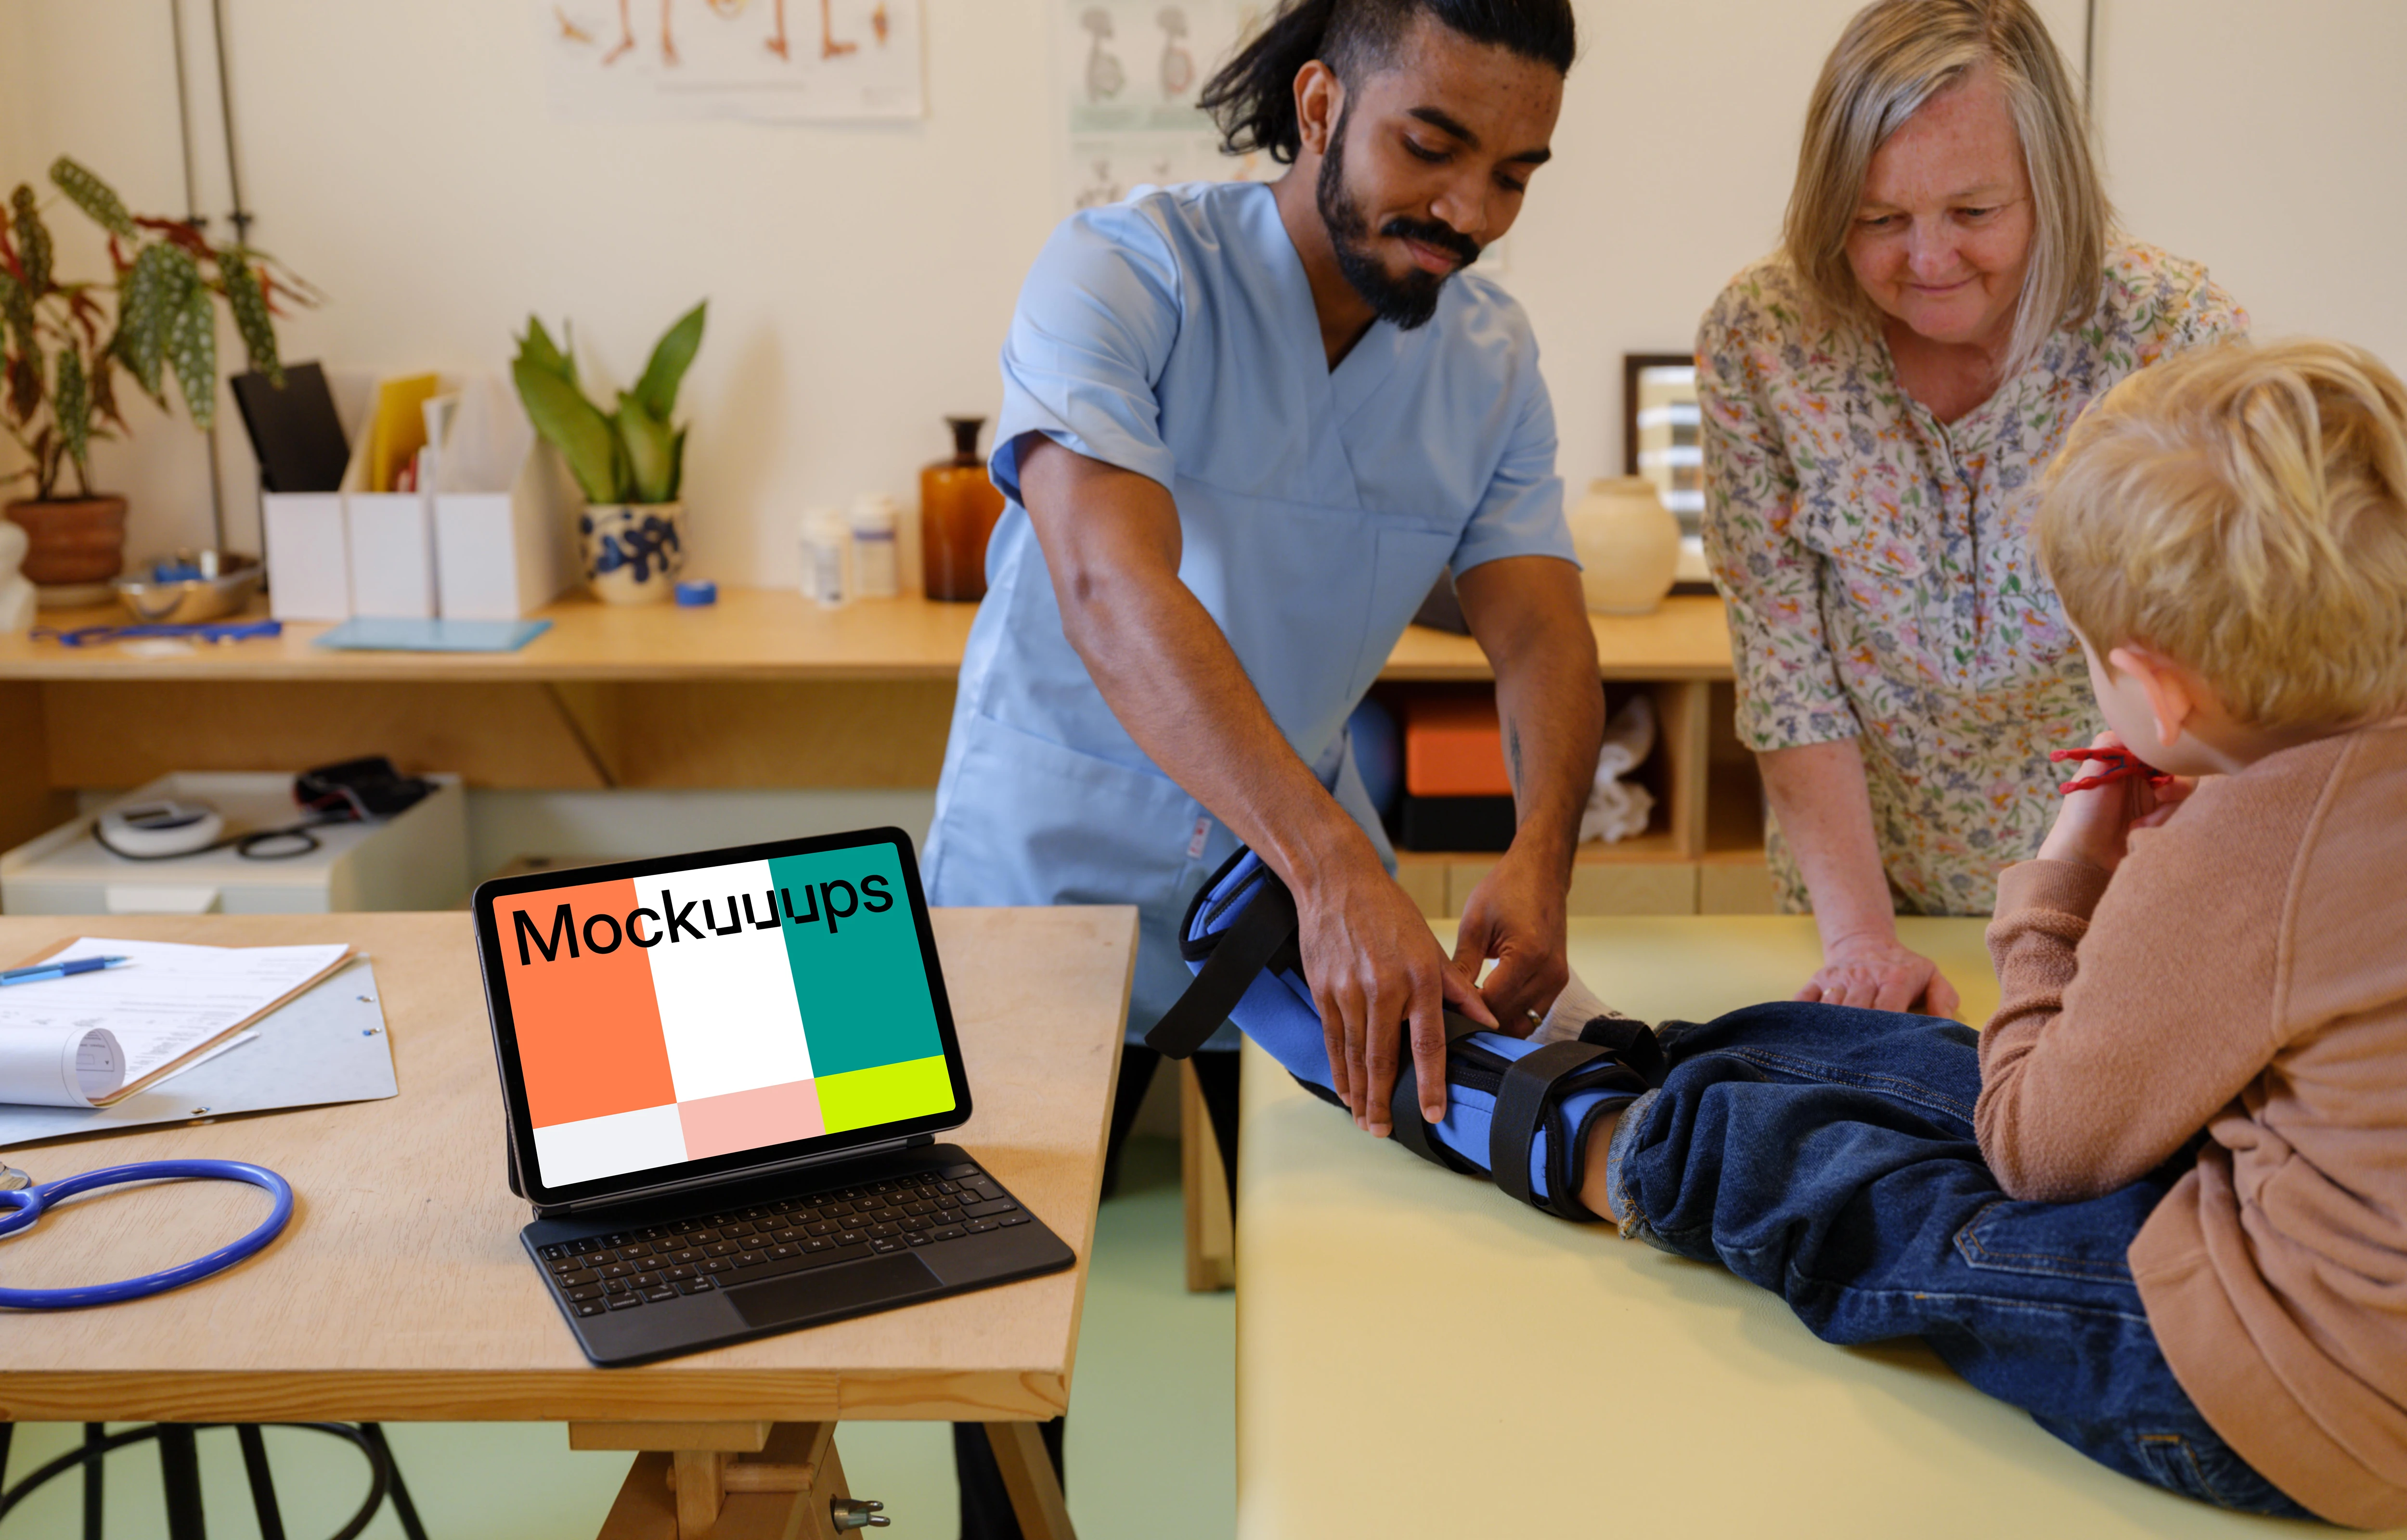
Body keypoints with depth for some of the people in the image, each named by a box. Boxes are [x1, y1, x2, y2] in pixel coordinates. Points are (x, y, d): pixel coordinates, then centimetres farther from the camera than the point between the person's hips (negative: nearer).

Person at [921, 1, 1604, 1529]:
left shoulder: (1493, 358, -3)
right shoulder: (1124, 273, -21)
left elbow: (1543, 631, -12)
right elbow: (1111, 594, -36)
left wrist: (1540, 853, -34)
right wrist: (1336, 870, -48)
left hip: (1309, 875, 5)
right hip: (1057, 871, -4)